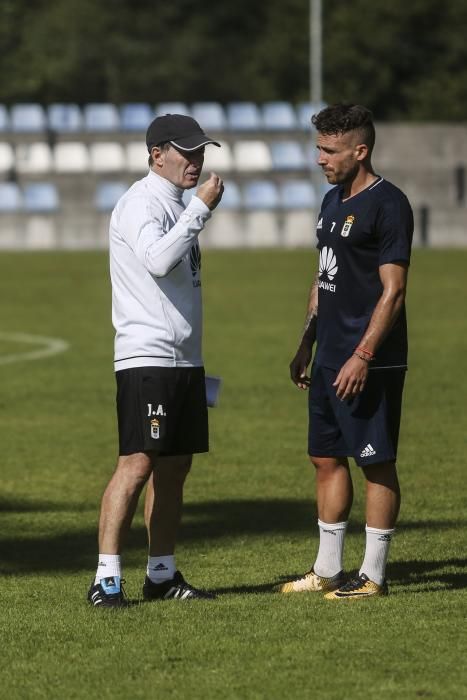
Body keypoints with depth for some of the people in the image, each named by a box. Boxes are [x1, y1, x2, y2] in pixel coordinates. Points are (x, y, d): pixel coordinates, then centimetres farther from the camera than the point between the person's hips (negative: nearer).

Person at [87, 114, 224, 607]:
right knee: (137, 463, -14)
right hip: (146, 358, -9)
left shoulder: (176, 206, 18)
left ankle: (162, 574, 16)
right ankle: (106, 579, -14)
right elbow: (158, 261, -30)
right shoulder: (141, 203, -11)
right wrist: (201, 208, -26)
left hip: (184, 360, 10)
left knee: (175, 466, 10)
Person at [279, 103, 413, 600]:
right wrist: (307, 344, 20)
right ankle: (327, 570, 19)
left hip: (369, 364, -9)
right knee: (327, 458, 12)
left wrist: (362, 357, -22)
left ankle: (373, 576, 1)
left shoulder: (387, 205, -13)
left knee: (376, 463, -3)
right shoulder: (333, 201, 15)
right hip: (330, 359, 9)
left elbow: (392, 290, -17)